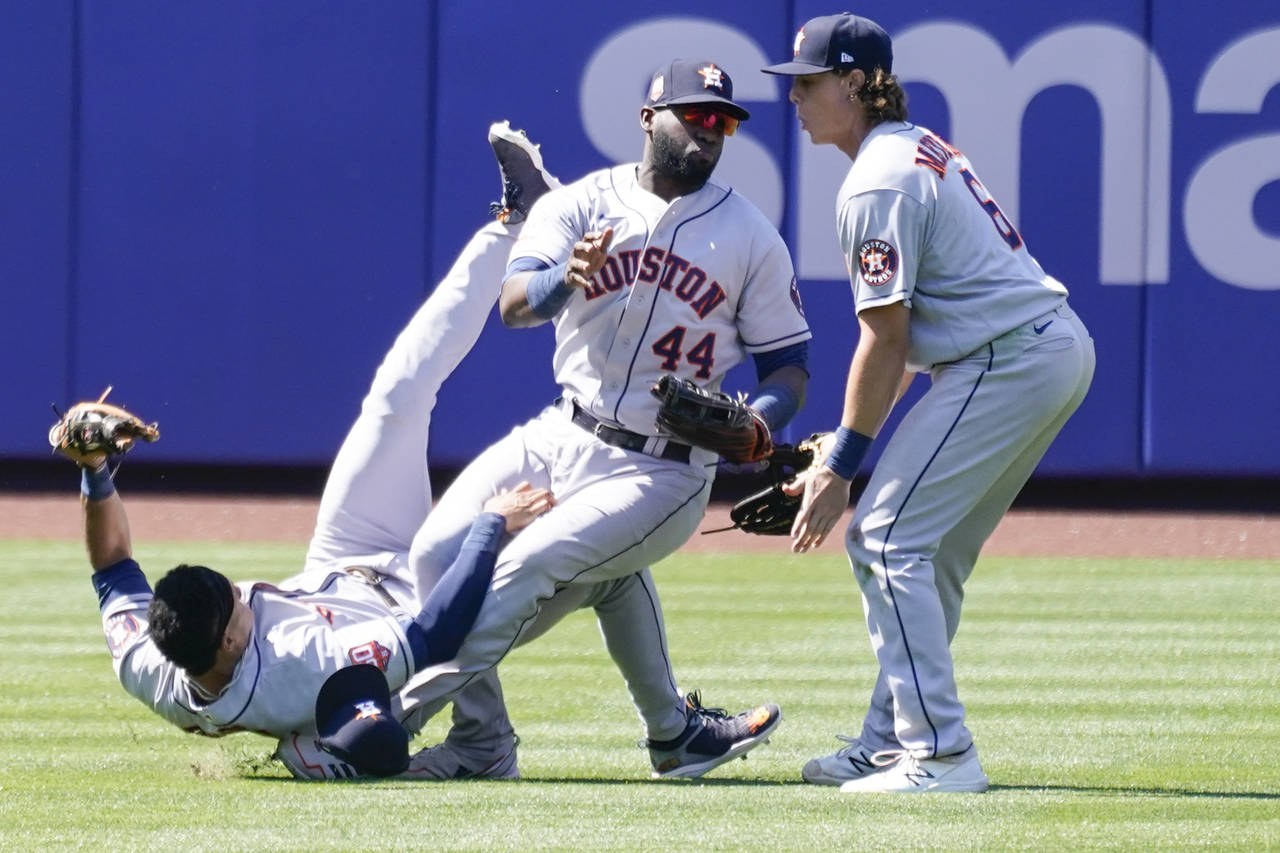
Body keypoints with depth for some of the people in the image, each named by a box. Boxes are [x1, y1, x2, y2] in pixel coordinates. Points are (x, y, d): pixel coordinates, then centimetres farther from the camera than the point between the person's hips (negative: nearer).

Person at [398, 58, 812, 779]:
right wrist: (567, 279, -38)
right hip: (559, 441, 4)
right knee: (439, 555, -11)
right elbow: (514, 304, -14)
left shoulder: (751, 237, 2)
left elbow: (789, 367, 4)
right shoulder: (578, 205, 3)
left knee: (524, 571, -21)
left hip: (664, 470, -4)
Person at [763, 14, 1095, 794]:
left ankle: (941, 752, -13)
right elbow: (909, 337, 20)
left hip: (1007, 363, -10)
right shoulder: (918, 148, 19)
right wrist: (851, 446, 18)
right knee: (928, 547, 17)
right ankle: (893, 741, 22)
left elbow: (885, 341, -14)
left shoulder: (876, 186, -12)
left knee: (888, 538, -9)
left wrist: (842, 466, -8)